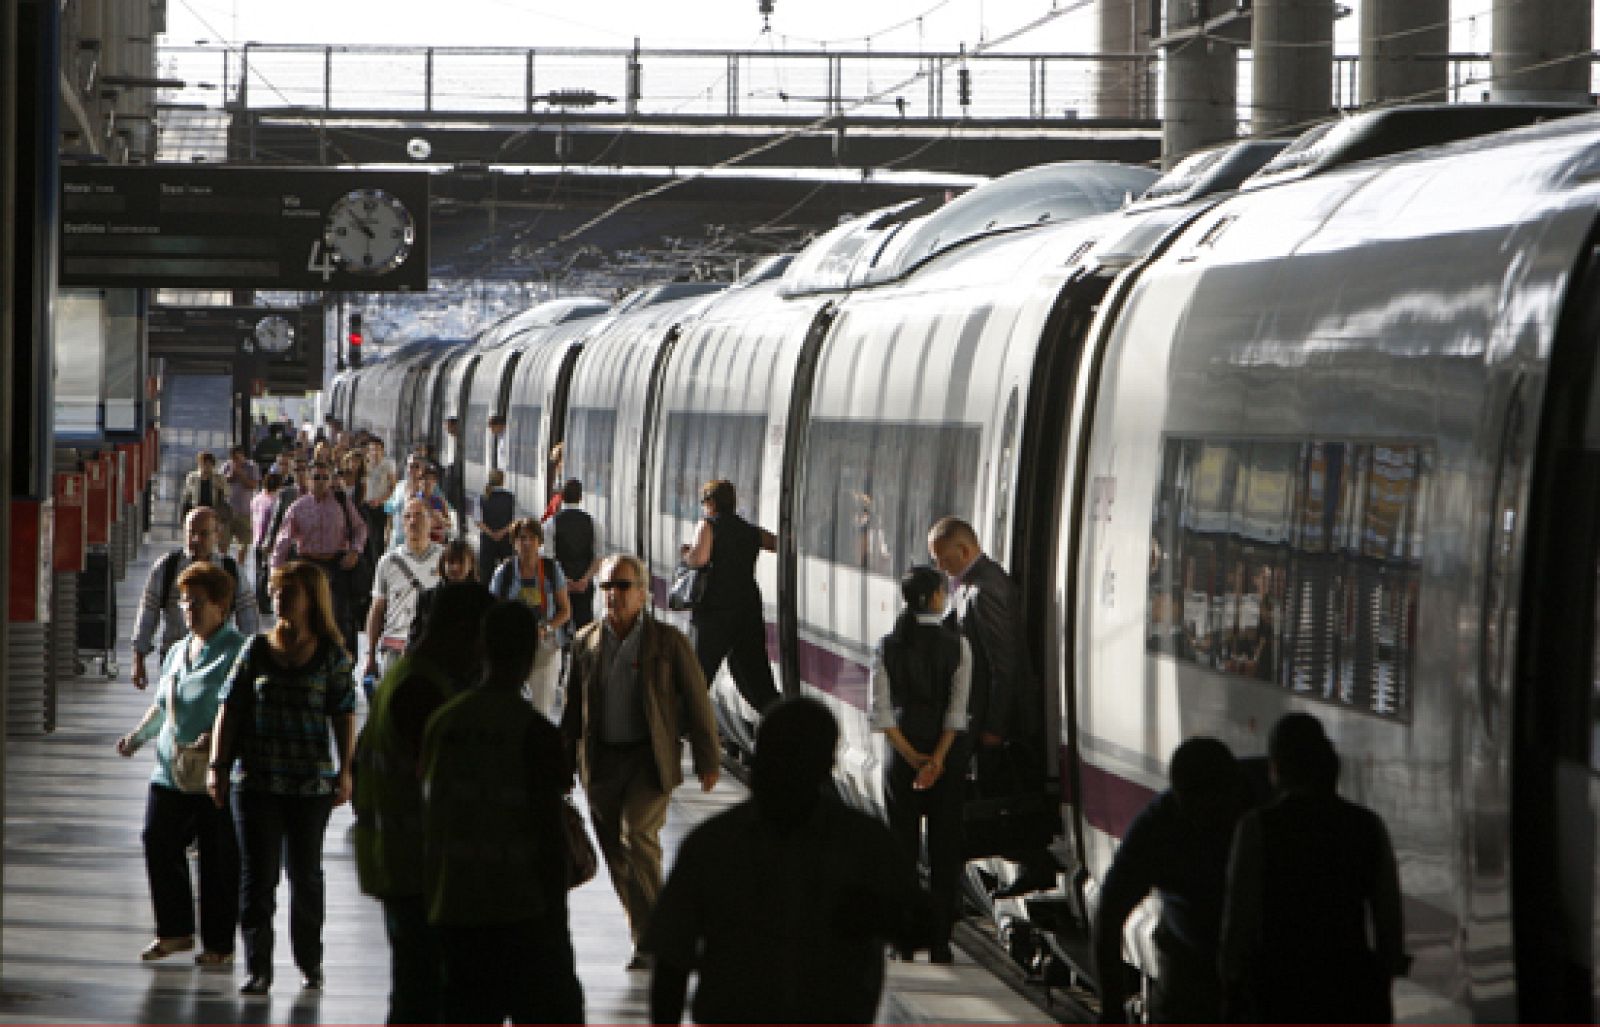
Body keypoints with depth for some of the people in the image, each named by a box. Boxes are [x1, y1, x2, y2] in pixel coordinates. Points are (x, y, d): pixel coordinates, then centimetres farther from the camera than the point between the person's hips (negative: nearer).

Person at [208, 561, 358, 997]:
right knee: (258, 876, -2)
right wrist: (218, 766, 2)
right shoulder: (257, 649, 6)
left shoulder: (331, 654, 1)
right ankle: (258, 968, 1)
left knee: (305, 875, 8)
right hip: (256, 780, 1)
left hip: (311, 783, -1)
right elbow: (230, 710, 7)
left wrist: (345, 771, -7)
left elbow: (344, 716, 0)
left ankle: (310, 962, 24)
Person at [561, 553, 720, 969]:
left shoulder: (667, 641, -1)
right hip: (601, 761, 4)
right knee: (616, 854, 5)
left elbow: (696, 701, 2)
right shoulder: (586, 641, 9)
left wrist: (707, 760, 0)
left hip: (650, 760, -4)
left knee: (637, 835, -20)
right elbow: (574, 706, 17)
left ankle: (650, 938, -13)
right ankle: (649, 936, 18)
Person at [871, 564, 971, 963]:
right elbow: (957, 711, -13)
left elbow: (881, 712, -8)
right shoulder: (957, 646, -7)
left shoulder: (887, 646, -3)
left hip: (903, 753, 1)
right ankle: (939, 941, 4)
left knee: (902, 846, 11)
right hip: (948, 753, -1)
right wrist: (937, 760, -13)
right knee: (944, 851, 5)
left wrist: (912, 757, -7)